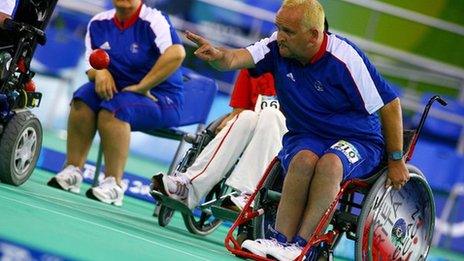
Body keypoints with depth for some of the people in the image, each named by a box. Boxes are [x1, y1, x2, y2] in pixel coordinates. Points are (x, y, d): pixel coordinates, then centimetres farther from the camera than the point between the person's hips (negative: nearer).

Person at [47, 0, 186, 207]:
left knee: (112, 110, -32)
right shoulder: (99, 23, 6)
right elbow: (91, 68, 9)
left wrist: (142, 86, -27)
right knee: (83, 99, -21)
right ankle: (72, 171, -19)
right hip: (117, 89, 6)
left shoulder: (154, 21, -14)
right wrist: (99, 72, -17)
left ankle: (114, 184, -27)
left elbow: (177, 53, -32)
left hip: (160, 99, -6)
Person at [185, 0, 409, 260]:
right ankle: (281, 240, -32)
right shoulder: (277, 48, -7)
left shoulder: (345, 58, -20)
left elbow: (390, 105, -13)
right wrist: (217, 55, -47)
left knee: (330, 163, -35)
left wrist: (396, 161, -9)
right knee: (304, 159, -31)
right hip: (306, 137, 3)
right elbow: (234, 59, -22)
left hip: (358, 141, -3)